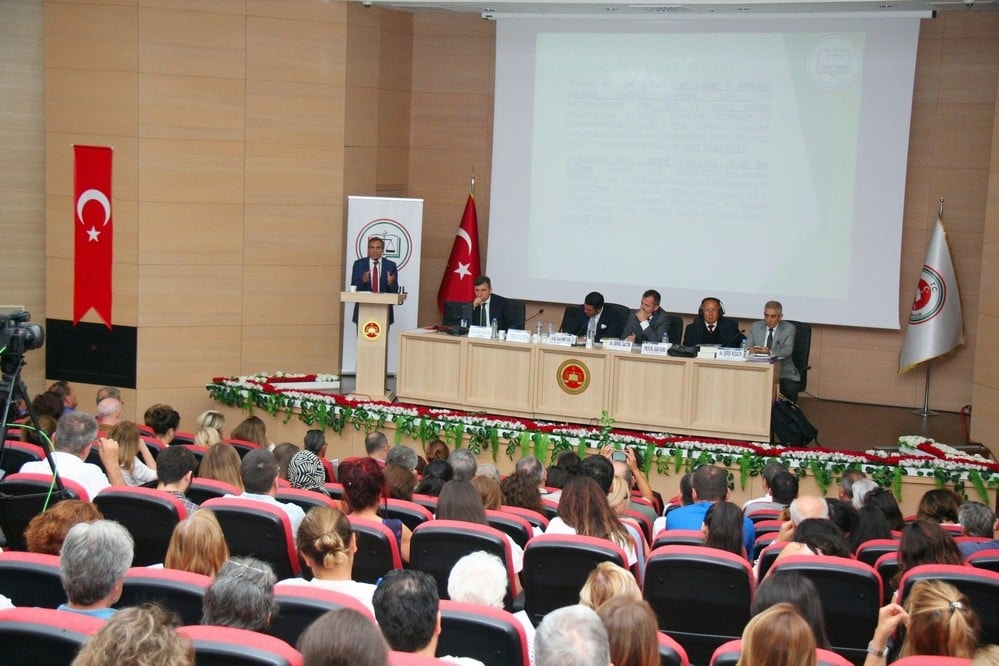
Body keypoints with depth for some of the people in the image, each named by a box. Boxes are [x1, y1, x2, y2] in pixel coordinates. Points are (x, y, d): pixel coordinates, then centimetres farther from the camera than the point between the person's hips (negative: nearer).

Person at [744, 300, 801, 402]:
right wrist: (750, 349, -22)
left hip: (783, 372, -2)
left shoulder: (789, 328, 2)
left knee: (790, 389, -32)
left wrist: (770, 352, -32)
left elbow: (787, 350, -12)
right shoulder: (755, 327, 11)